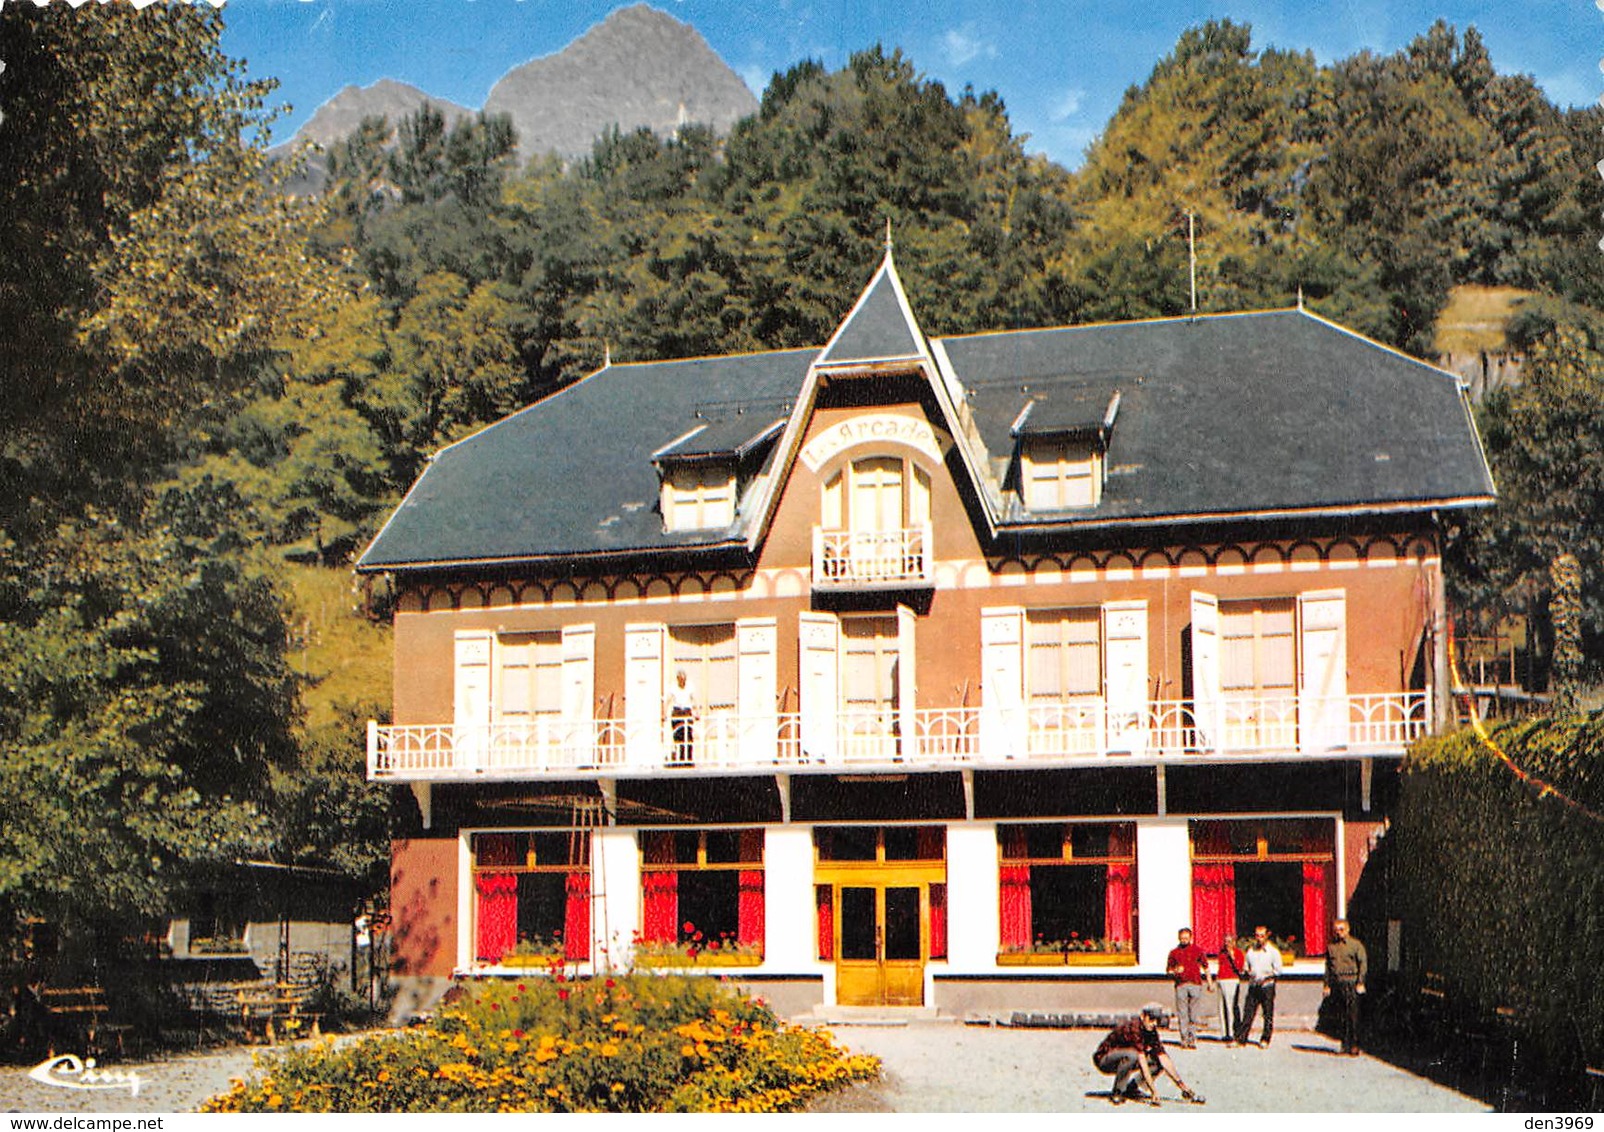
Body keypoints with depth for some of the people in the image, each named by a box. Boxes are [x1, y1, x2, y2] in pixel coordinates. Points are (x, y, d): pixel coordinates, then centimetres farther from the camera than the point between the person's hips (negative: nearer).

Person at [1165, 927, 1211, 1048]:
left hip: (1195, 984, -1)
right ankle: (1184, 1039, 3)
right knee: (1182, 1014, -2)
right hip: (1180, 985, 1)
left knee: (1194, 1013, -5)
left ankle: (1192, 1039, 1)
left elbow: (1206, 967, 14)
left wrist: (1210, 983, 10)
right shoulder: (1174, 952, 10)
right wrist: (1175, 971, -8)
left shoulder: (1198, 950, 9)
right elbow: (1168, 970, 14)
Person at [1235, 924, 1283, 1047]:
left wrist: (1267, 977, -16)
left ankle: (1265, 1040, 12)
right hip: (1253, 985, 3)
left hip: (1267, 986, -3)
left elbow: (1278, 970, -1)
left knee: (1268, 1015, 2)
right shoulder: (1250, 951, 12)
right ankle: (1241, 1038, -3)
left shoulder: (1273, 951, 1)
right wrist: (1248, 972, -4)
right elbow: (1245, 966, 19)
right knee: (1248, 1013, -2)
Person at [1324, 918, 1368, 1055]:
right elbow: (1328, 966, 19)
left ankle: (1354, 1045, -5)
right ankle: (1345, 1044, 10)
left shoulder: (1355, 945, 2)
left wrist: (1360, 983, -8)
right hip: (1337, 983, 4)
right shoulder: (1331, 946, 16)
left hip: (1351, 982, -4)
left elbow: (1363, 964, -1)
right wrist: (1327, 985, 13)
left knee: (1353, 1015, -8)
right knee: (1342, 1015, 6)